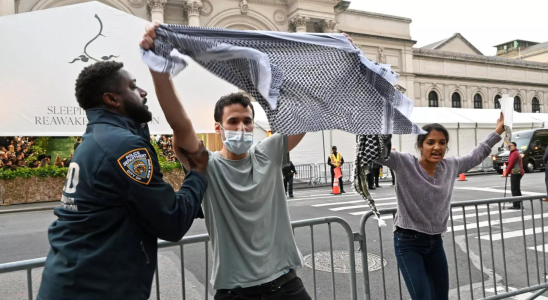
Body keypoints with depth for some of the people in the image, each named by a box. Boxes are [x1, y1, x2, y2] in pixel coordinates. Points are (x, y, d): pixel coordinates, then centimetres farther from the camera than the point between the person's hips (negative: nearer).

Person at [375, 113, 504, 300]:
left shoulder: (450, 166, 2)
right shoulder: (404, 163, -16)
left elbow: (475, 156, 20)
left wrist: (497, 132, 24)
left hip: (435, 242, 6)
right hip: (408, 243, -6)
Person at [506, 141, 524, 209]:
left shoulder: (514, 153, -12)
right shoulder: (517, 153, 21)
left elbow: (511, 164, -15)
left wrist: (507, 172, -7)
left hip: (515, 173, -11)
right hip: (518, 173, 11)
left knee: (514, 189, -10)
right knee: (517, 189, 14)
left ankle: (516, 205, -10)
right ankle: (519, 205, 18)